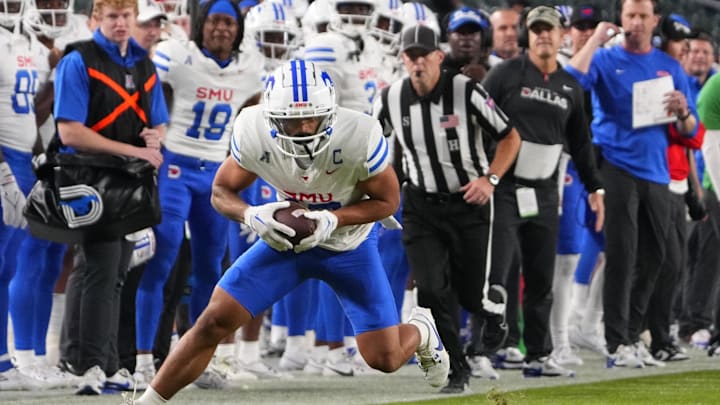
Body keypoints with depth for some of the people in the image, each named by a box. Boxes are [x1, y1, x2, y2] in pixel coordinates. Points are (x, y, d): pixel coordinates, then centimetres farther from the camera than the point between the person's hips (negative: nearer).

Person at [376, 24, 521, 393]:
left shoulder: (466, 92, -15)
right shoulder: (391, 99, -5)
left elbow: (510, 137, -6)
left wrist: (489, 179, -19)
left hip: (469, 203, -2)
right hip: (421, 207, 2)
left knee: (471, 296, 1)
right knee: (431, 290, -12)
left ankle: (495, 303, 39)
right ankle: (458, 372, 1)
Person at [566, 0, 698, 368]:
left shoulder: (669, 66, 14)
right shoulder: (605, 59, 3)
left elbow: (690, 130, 14)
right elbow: (573, 79, -19)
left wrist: (683, 112, -8)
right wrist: (596, 38, -14)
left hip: (655, 172, 5)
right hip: (616, 167, -5)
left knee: (652, 260, 7)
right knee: (621, 256, -11)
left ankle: (632, 335, 18)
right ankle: (617, 343, -12)